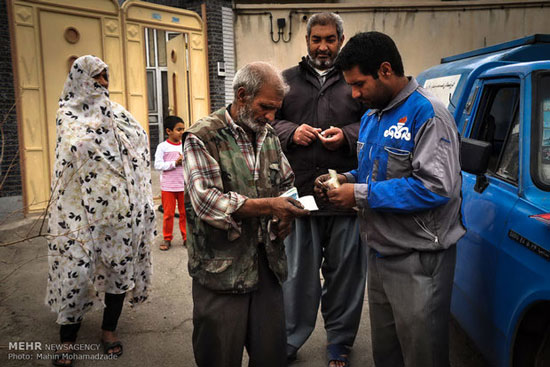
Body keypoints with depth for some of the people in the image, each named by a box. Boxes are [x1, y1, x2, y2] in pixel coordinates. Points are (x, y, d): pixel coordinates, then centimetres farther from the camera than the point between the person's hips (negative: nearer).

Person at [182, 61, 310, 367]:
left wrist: (287, 215, 1)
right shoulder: (203, 137, -9)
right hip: (221, 270, -5)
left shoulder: (269, 136, 12)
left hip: (267, 265, 5)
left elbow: (287, 184, 23)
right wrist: (267, 205, -25)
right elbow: (206, 201, -20)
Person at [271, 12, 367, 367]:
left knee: (345, 272, 10)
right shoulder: (288, 80, 12)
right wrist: (291, 132, -8)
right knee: (298, 273, 11)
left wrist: (347, 135, -13)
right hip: (298, 193, 1)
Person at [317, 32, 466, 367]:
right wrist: (347, 179, 1)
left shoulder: (427, 114, -16)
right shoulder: (372, 117, 11)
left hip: (418, 261, -8)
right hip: (380, 254, 8)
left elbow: (436, 187, -26)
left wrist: (361, 195, -22)